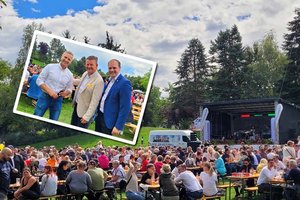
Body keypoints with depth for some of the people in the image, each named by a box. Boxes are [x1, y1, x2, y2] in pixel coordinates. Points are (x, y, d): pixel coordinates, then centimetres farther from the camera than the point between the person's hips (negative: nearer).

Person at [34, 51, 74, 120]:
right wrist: (49, 91, -18)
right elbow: (39, 80, -5)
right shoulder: (50, 67, -4)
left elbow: (69, 89, 13)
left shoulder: (70, 75, 5)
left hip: (58, 100, 3)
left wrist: (66, 93, -12)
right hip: (45, 97, -3)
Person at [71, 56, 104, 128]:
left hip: (84, 111, -8)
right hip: (76, 106, 8)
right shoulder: (85, 74, 1)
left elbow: (94, 101, -24)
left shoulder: (99, 81, -24)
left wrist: (87, 117, -25)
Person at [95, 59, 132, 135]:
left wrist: (118, 127, -22)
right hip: (100, 116, 8)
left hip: (109, 120, -8)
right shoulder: (110, 80, 8)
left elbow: (125, 108, -21)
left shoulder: (124, 83, -18)